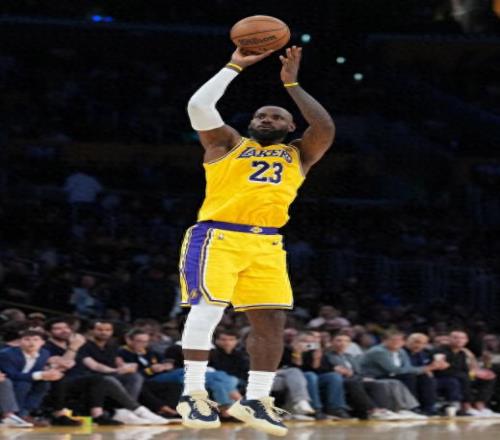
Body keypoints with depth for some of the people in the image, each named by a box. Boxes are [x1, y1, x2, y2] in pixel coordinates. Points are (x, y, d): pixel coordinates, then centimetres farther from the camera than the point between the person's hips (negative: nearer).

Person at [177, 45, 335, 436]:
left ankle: (255, 400, 8)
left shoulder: (299, 155, 19)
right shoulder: (228, 144, 13)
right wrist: (234, 67, 4)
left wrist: (292, 84, 4)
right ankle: (193, 395, -9)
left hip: (266, 245, 4)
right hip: (217, 237, -4)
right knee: (207, 309, -14)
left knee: (272, 321, 0)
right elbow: (199, 106, -2)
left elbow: (325, 128, 1)